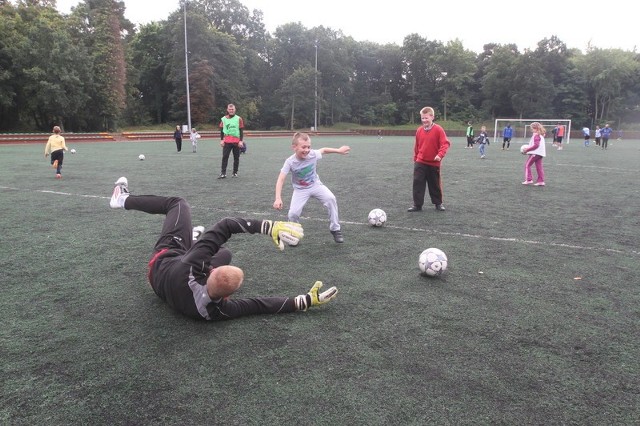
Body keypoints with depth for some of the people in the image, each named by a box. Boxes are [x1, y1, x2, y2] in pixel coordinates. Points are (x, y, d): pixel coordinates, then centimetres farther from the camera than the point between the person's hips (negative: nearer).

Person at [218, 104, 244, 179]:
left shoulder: (239, 119, 4)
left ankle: (235, 173, 15)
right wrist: (221, 140, 2)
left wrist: (241, 141, -6)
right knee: (225, 157, -6)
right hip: (227, 141, 1)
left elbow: (241, 131, 2)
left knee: (236, 158, 5)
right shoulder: (223, 119, 8)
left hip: (236, 141, 0)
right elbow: (221, 130, 11)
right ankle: (223, 173, -5)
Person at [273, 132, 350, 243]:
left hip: (315, 185, 2)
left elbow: (324, 150, 4)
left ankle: (335, 229, -7)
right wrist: (278, 198, -37)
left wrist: (339, 150, 11)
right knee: (293, 214, -19)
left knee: (331, 199, -24)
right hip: (300, 190, -1)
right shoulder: (290, 162, -25)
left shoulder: (313, 154, -19)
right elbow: (280, 180, -27)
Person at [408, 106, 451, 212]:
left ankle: (438, 203, 26)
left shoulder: (438, 129, -11)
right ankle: (417, 204, 3)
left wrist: (440, 155, -28)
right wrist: (415, 158, 16)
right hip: (420, 163, 3)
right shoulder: (419, 130, 2)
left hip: (434, 163, -3)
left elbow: (445, 143, -14)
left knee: (435, 184, 10)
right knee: (418, 183, -4)